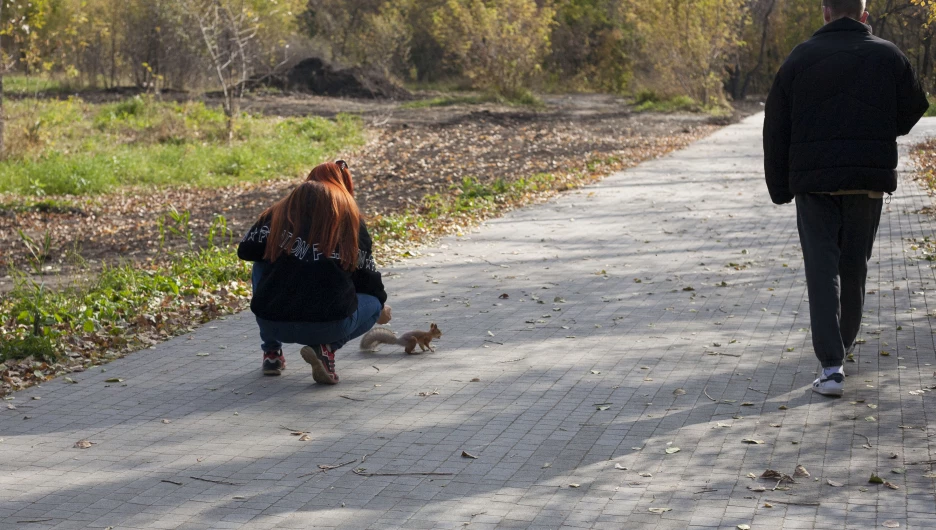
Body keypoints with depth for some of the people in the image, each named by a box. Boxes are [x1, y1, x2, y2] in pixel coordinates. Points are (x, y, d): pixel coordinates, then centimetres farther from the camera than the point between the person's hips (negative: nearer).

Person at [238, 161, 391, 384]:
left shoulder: (283, 209, 12)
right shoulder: (350, 216, 10)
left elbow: (246, 250, 15)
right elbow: (366, 273, 15)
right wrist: (381, 304, 36)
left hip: (272, 322, 3)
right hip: (329, 324, -2)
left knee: (262, 266, 32)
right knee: (373, 303, 28)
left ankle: (271, 352, 26)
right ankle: (326, 348, 0)